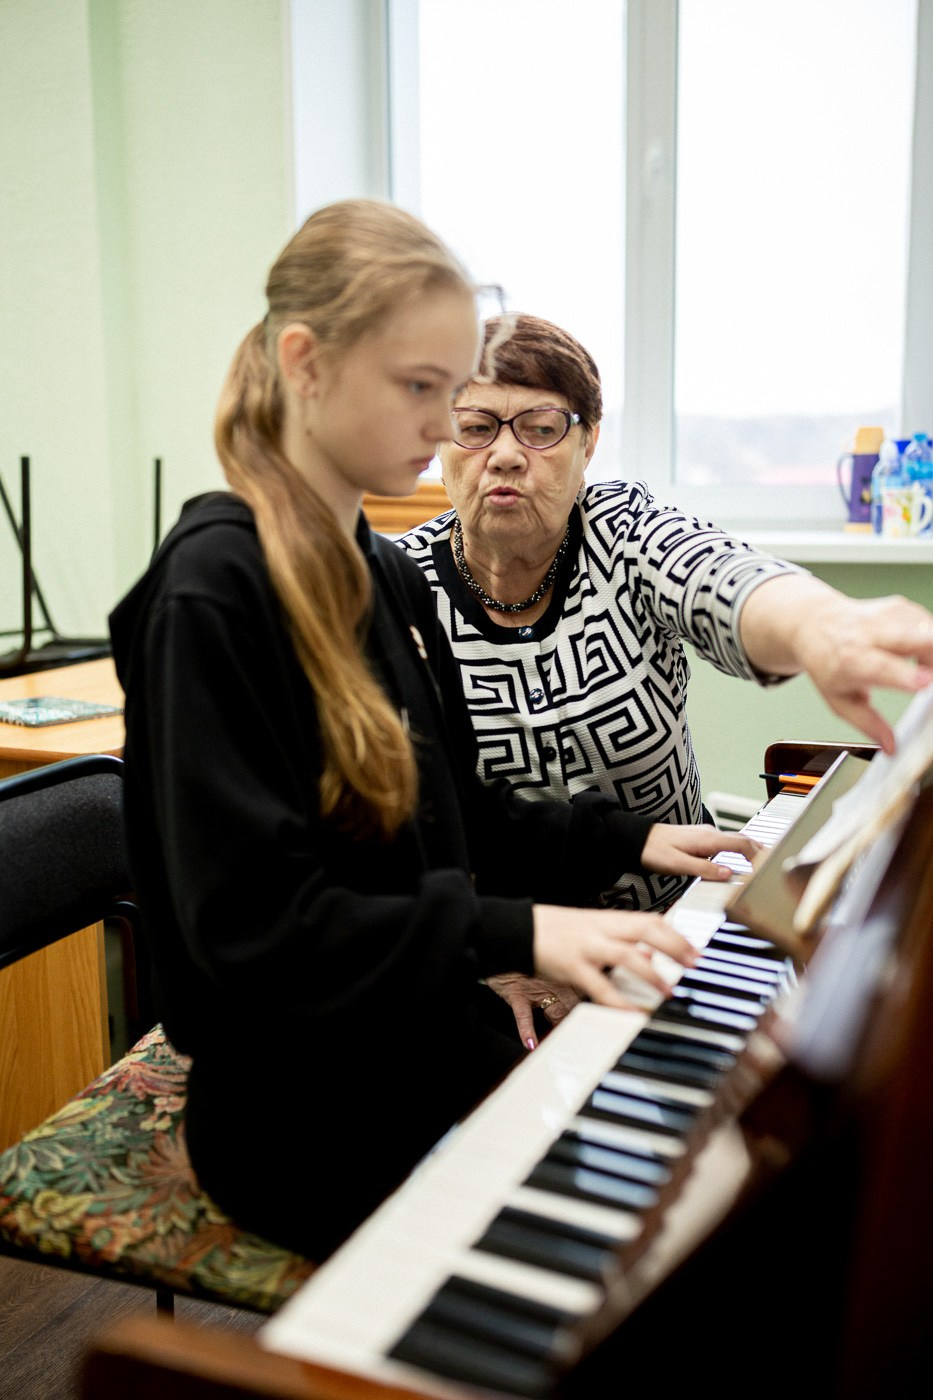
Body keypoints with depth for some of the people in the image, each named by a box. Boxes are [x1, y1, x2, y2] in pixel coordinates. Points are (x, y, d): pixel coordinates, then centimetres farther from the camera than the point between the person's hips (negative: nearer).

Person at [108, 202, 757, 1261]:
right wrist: (518, 932, -29)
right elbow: (249, 925, -23)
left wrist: (623, 840, 4)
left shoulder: (389, 576, 9)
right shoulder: (212, 591, -19)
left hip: (429, 1040, 8)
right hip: (304, 1110, -7)